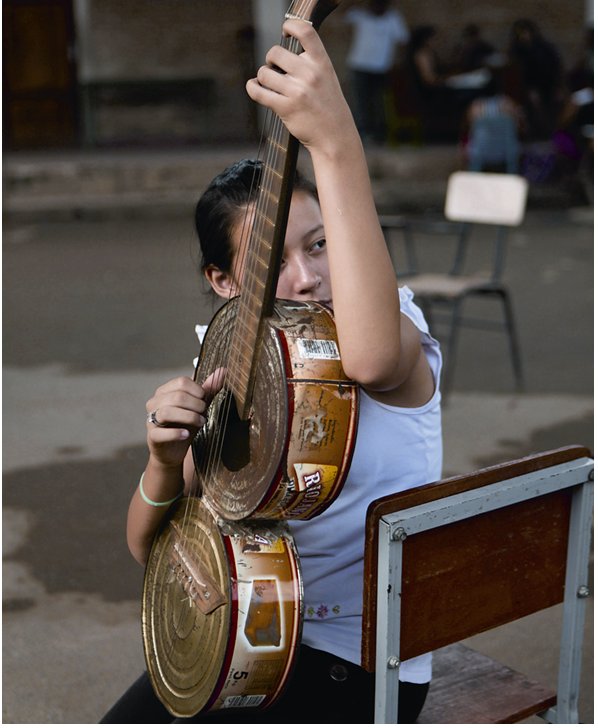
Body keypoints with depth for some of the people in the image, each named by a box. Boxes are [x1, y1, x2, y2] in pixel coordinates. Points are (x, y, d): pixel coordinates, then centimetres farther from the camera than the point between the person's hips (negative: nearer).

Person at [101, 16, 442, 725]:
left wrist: (337, 145, -49)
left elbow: (372, 356, -47)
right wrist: (167, 460, -23)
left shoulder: (401, 329, -18)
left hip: (362, 668, -5)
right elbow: (151, 549, -1)